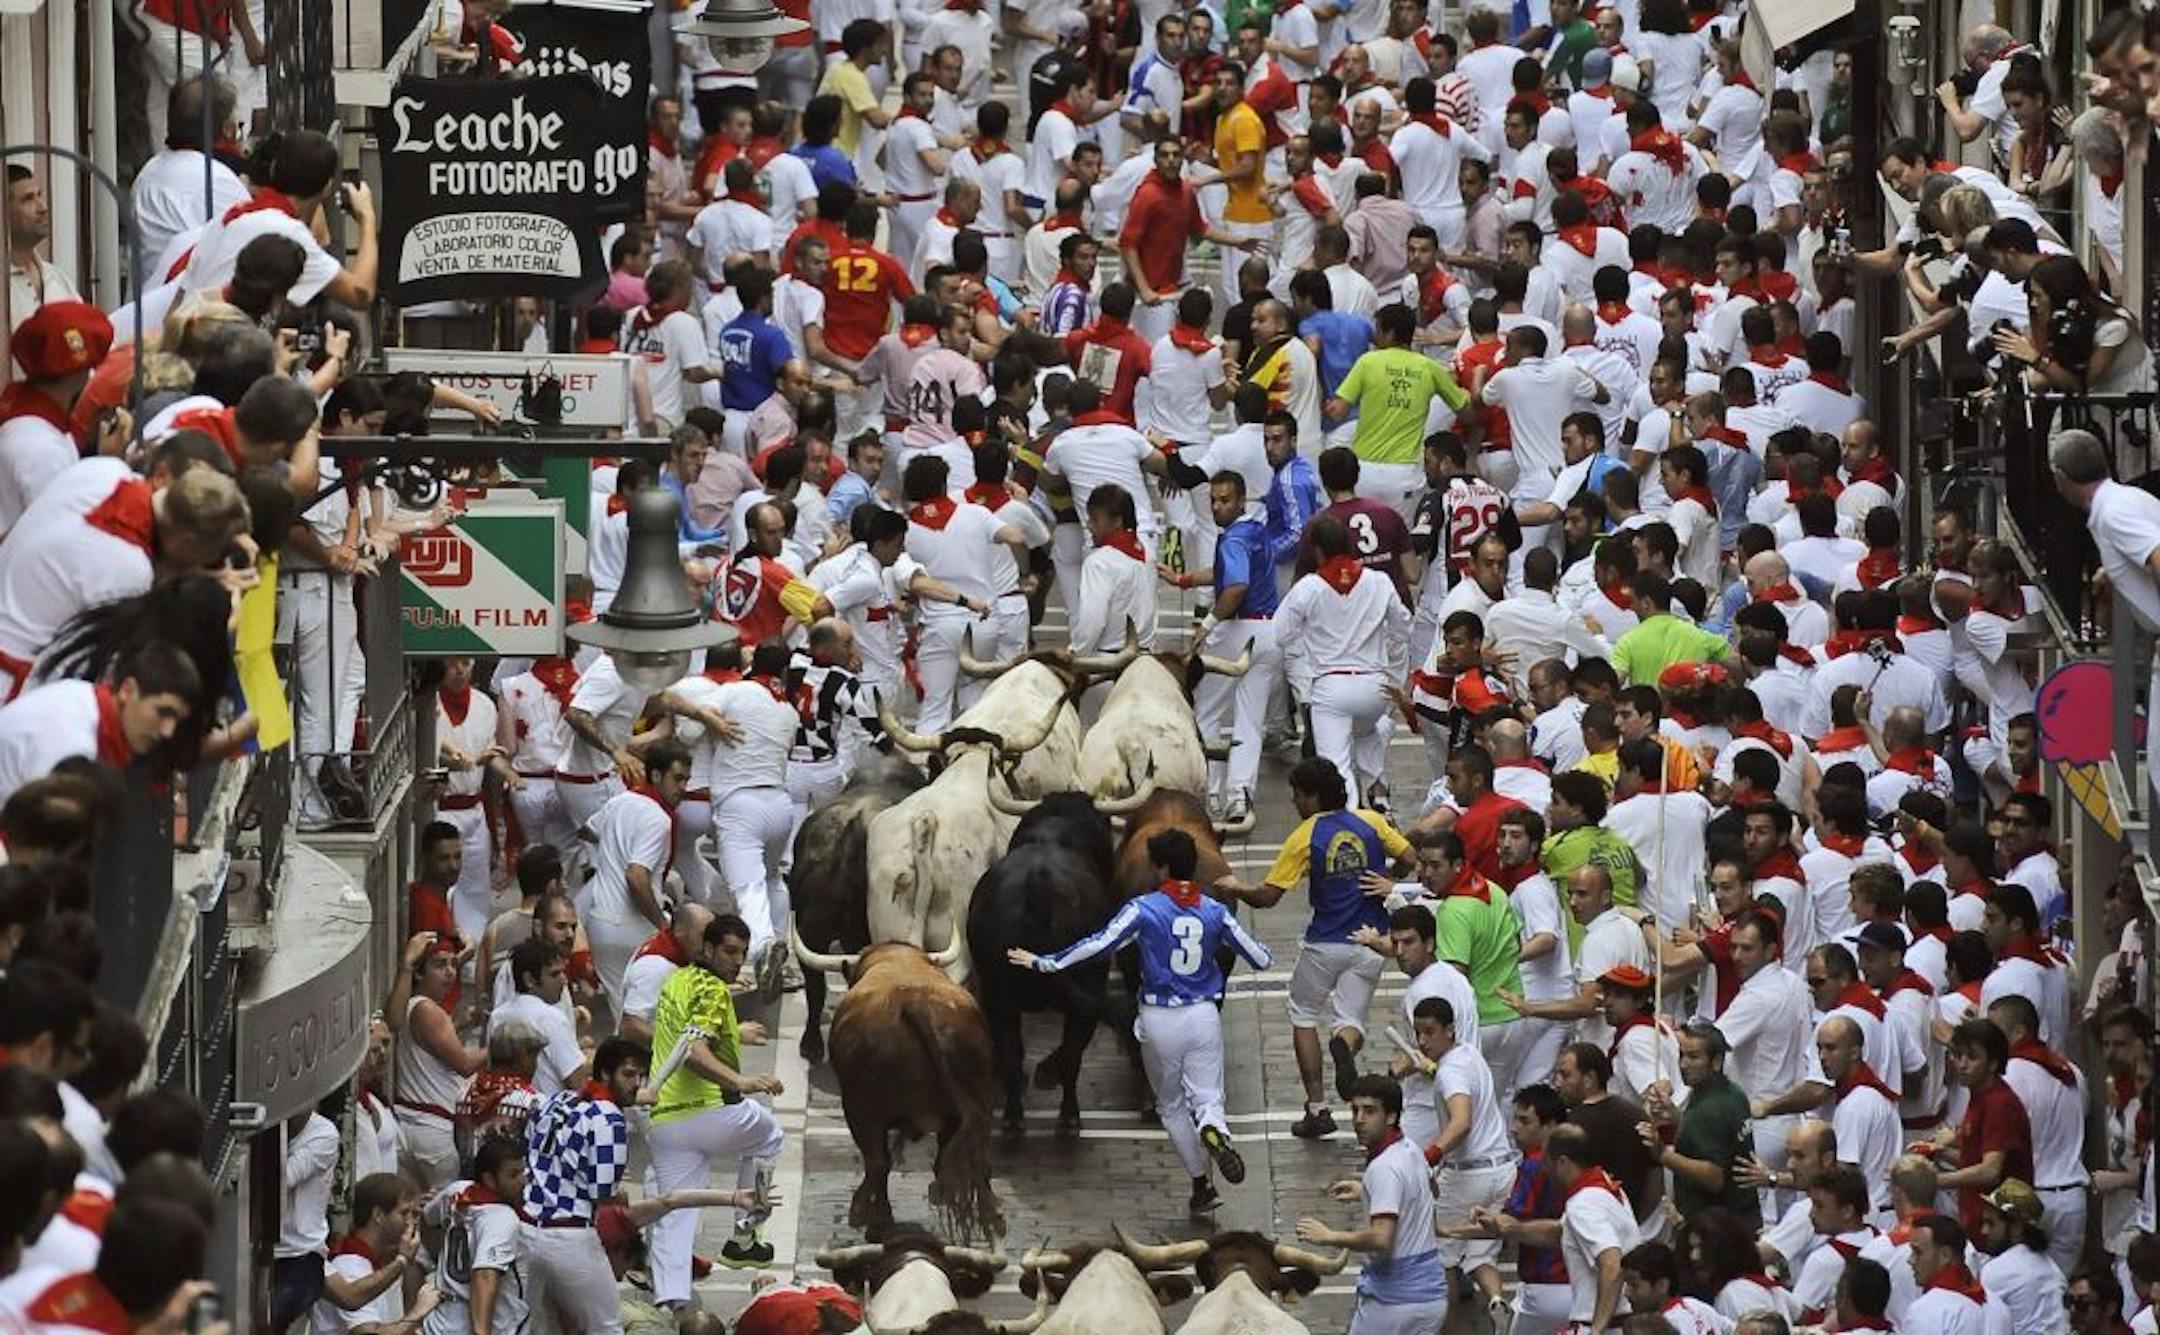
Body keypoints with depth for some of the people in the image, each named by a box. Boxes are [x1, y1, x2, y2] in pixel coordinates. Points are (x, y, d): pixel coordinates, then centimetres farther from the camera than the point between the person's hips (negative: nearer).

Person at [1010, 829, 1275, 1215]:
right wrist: (1268, 954, 32)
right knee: (1207, 1099, 4)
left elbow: (1098, 945, -15)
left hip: (1160, 1022, -2)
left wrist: (1044, 964, -7)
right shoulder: (1215, 912, 1)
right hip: (1204, 1016, 2)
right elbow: (1260, 958, 7)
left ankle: (1202, 1186, 14)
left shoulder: (1144, 909, -10)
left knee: (1172, 1106, 15)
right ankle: (1213, 1131, -33)